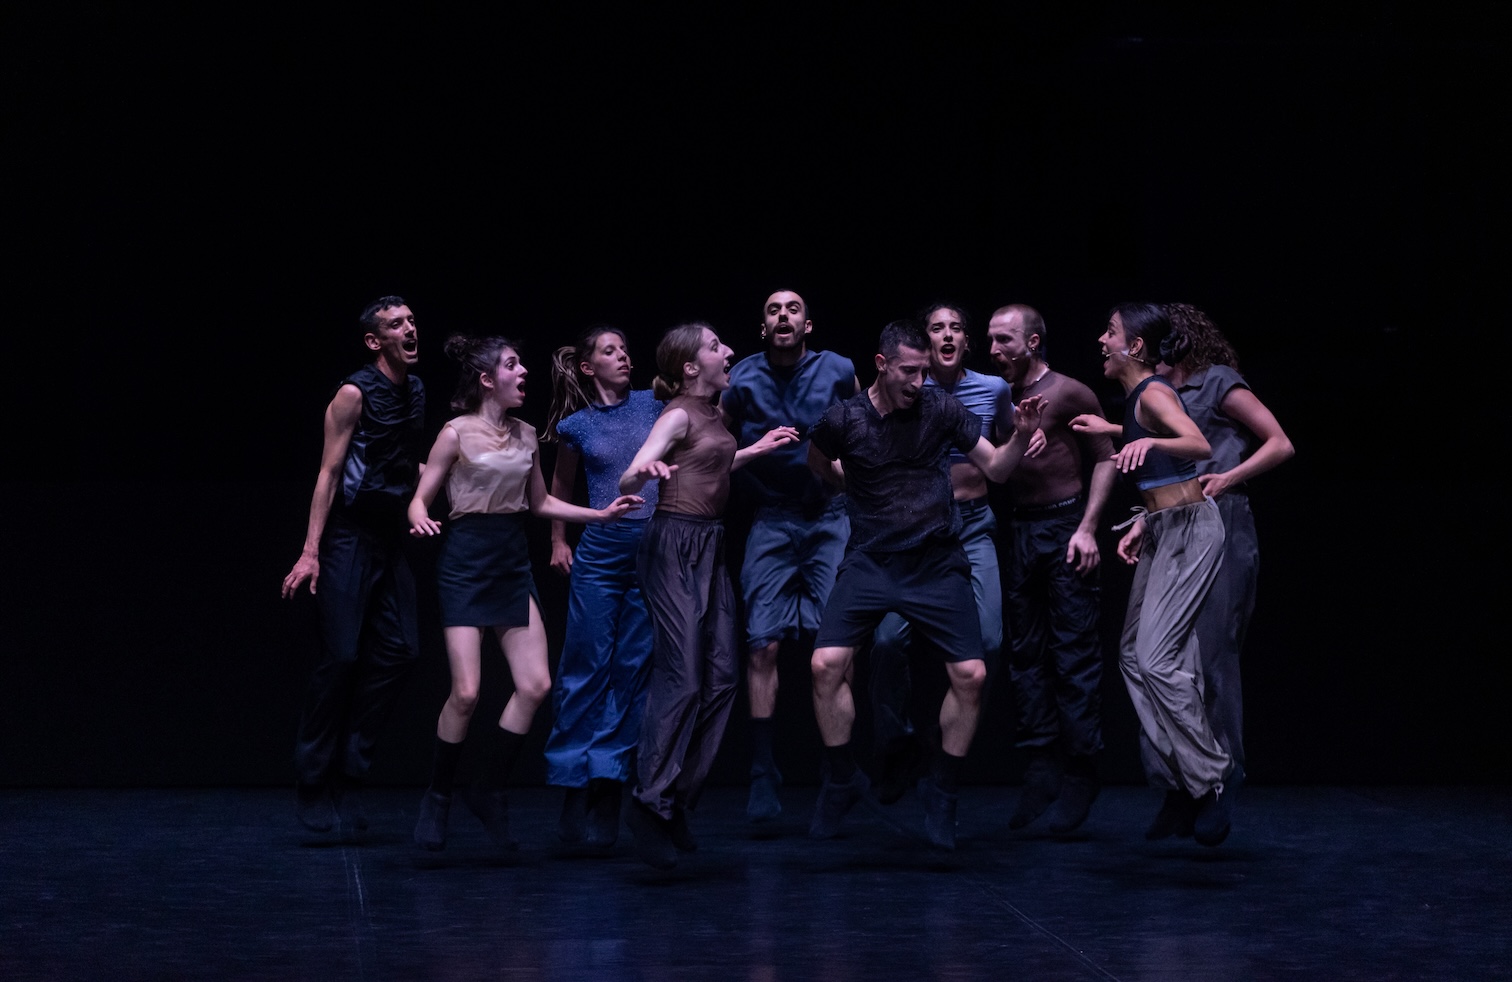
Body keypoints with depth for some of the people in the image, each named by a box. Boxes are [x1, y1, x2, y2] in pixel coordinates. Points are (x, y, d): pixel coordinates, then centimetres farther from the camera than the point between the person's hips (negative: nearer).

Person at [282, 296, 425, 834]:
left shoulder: (416, 391, 10)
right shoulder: (355, 393, -11)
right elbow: (329, 472, -13)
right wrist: (311, 552, -18)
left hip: (391, 537, 7)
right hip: (349, 534, -7)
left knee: (399, 649, -1)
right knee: (341, 656, -9)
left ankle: (346, 774, 8)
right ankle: (311, 783, 2)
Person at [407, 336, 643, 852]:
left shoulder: (525, 433, 10)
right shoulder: (458, 432, -5)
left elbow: (539, 502, 21)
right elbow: (420, 500, -4)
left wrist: (601, 513, 13)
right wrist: (421, 521, -27)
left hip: (512, 561, 6)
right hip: (465, 561, -6)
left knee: (535, 684, -4)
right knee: (466, 692, -11)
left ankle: (489, 790, 10)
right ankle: (438, 797, 8)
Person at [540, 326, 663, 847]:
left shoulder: (652, 404, 6)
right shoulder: (576, 426, 6)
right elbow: (561, 483, 21)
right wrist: (557, 539, 18)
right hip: (600, 555, -1)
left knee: (633, 672, 1)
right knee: (587, 669, -1)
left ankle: (607, 792, 6)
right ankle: (574, 794, 6)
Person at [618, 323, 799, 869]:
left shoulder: (713, 412, 15)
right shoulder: (679, 414, -9)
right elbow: (628, 480, -20)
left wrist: (758, 449, 28)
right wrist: (644, 471, -42)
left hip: (708, 547, 9)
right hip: (674, 544, -9)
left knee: (720, 677, 3)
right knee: (682, 677, -15)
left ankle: (679, 799, 8)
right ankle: (651, 801, -12)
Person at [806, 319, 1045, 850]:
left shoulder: (942, 408, -4)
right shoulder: (843, 420, -5)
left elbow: (996, 468, 2)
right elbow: (818, 462, 18)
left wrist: (1021, 436, -15)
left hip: (937, 563, 1)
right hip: (870, 561, 0)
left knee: (971, 675, -8)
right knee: (826, 663, -15)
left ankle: (941, 789, 12)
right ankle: (842, 780, 7)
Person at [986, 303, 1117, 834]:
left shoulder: (1069, 393, -4)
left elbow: (1105, 459, -4)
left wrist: (1087, 528, -10)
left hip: (1065, 527, -6)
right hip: (1019, 532, 6)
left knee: (1074, 652, -4)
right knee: (1026, 653, 6)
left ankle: (1079, 774, 1)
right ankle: (1042, 770, 12)